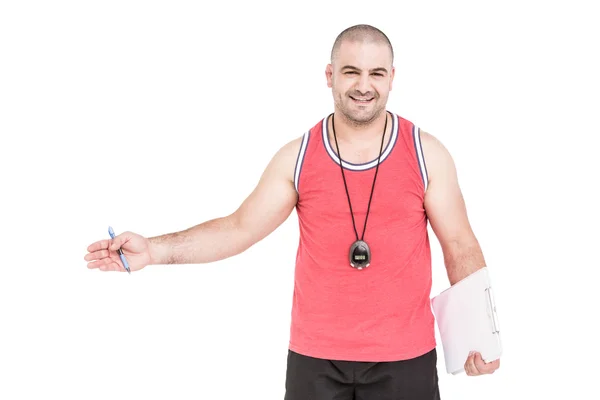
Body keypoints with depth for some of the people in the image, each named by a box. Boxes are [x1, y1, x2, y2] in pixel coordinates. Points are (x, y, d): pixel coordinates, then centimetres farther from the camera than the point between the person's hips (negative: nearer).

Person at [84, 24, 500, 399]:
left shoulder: (426, 153, -2)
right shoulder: (297, 157, 0)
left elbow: (460, 246, 0)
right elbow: (239, 229, 0)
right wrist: (154, 250, -11)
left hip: (404, 357, -1)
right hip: (316, 356, 1)